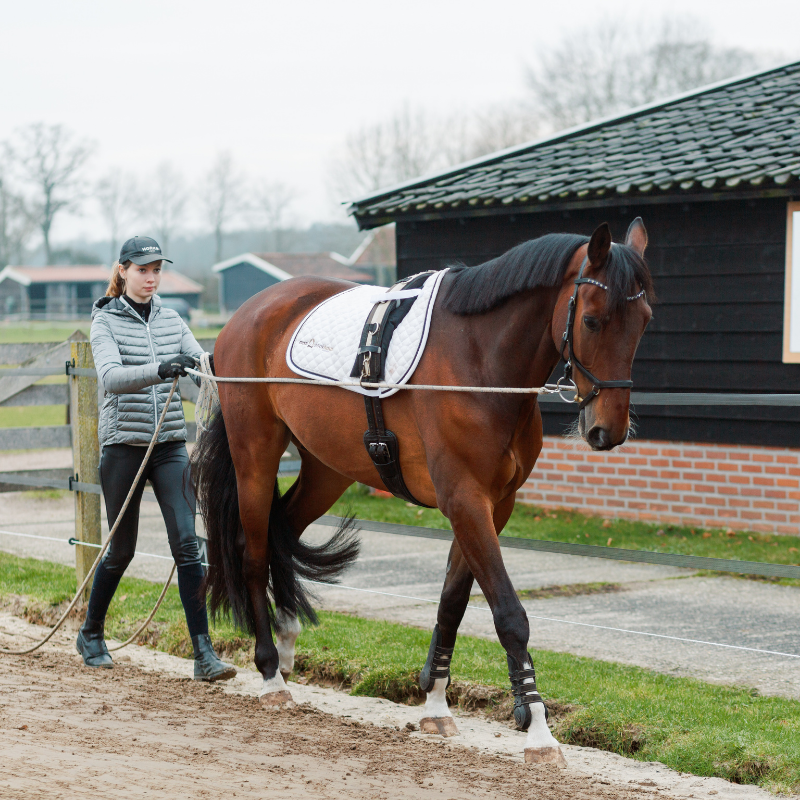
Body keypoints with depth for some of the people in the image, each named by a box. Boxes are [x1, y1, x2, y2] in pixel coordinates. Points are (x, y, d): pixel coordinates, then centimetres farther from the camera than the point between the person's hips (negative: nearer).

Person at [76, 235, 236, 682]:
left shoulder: (171, 320, 9)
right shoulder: (106, 321, -5)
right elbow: (111, 376, -21)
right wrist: (158, 370, -38)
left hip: (171, 444, 3)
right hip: (124, 444, -3)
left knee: (187, 543, -8)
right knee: (122, 548, 7)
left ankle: (204, 653, -11)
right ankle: (91, 634, 31)